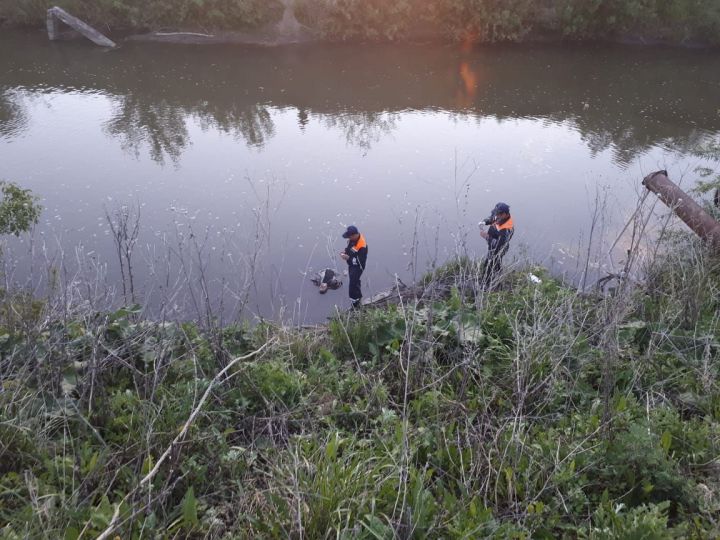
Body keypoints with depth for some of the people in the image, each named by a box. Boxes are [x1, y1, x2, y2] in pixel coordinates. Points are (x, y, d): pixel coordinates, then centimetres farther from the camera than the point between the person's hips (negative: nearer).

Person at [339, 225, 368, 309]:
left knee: (353, 285, -2)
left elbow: (360, 261, -31)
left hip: (357, 267, -9)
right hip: (351, 264, 9)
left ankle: (355, 304, 17)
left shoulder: (362, 246, -37)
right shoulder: (353, 238, -12)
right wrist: (345, 250, -10)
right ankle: (358, 296, 53)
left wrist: (348, 258, -32)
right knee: (355, 281, 28)